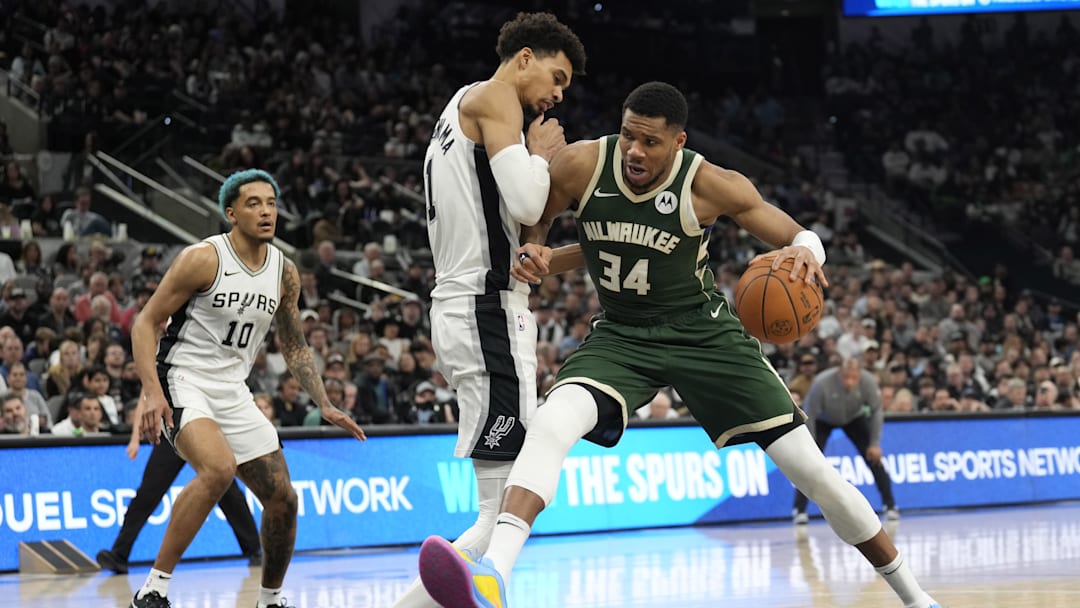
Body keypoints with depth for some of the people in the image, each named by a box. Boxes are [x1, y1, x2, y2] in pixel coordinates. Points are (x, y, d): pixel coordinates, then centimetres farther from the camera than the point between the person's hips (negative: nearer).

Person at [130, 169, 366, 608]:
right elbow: (146, 323, -12)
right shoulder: (203, 259, -14)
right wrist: (152, 393, -24)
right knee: (219, 469, -33)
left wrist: (325, 406, 10)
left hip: (233, 393, 7)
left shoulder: (285, 272, 5)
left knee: (282, 500, 4)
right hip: (183, 382, -7)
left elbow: (294, 346, 18)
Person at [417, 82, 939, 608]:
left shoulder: (710, 185, -18)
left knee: (810, 468, -4)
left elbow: (803, 238, -8)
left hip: (703, 331, -1)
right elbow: (529, 223, 4)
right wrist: (534, 257, -19)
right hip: (620, 334, 1)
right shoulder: (581, 165, -15)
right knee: (552, 423, -31)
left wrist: (803, 253, -33)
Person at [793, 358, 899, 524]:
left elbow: (876, 410, -16)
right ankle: (800, 510, -7)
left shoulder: (868, 381, -32)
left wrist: (875, 444, -16)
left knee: (874, 459, -6)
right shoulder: (822, 383, -39)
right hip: (822, 420, -2)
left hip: (854, 417, 2)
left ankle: (890, 506, 5)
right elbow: (809, 415, -27)